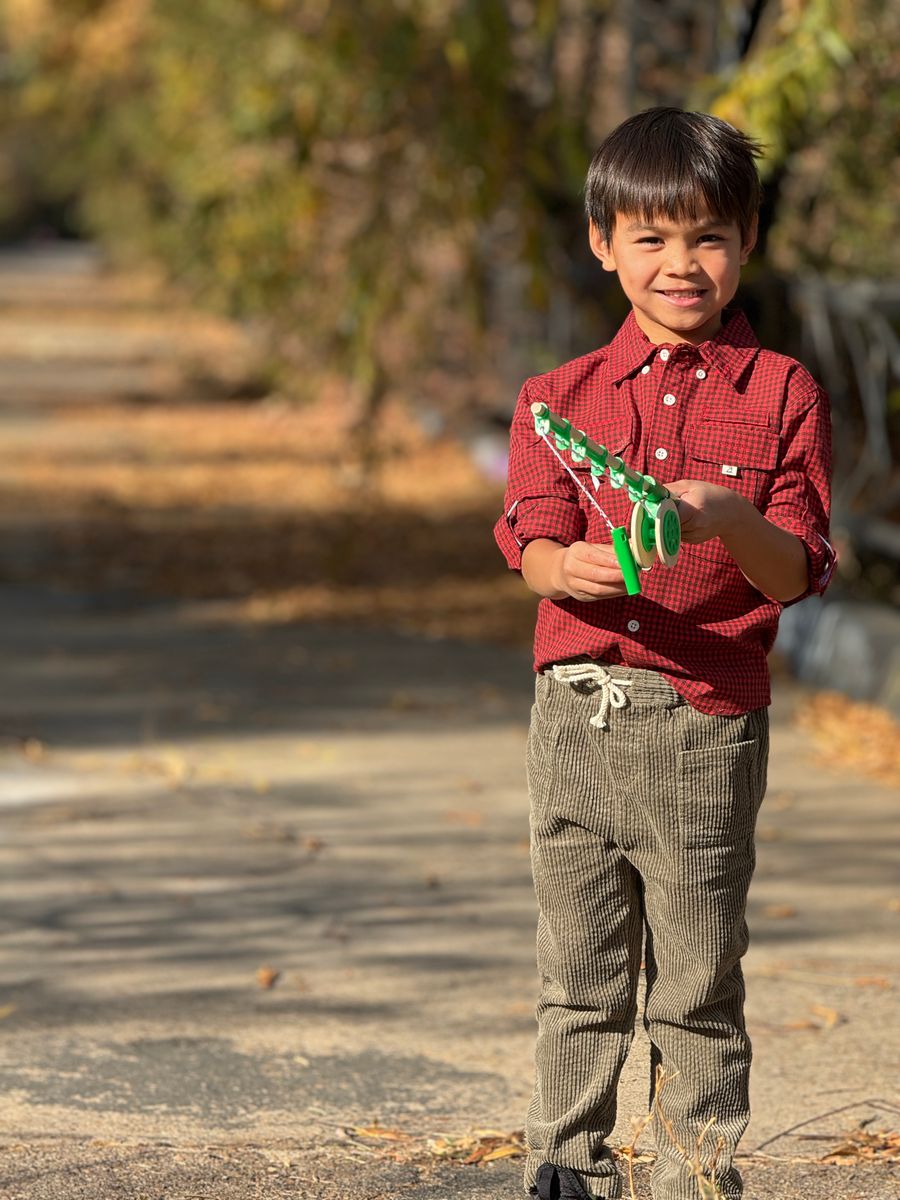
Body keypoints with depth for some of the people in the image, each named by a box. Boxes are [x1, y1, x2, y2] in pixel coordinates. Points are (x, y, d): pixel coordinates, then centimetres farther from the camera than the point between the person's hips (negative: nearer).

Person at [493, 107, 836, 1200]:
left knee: (698, 987, 2)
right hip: (577, 710, 2)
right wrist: (572, 567, -23)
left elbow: (795, 574, -2)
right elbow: (533, 545, 0)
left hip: (708, 722, -2)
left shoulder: (781, 394, 2)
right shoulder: (560, 397, 9)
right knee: (578, 977, 7)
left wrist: (733, 523, -24)